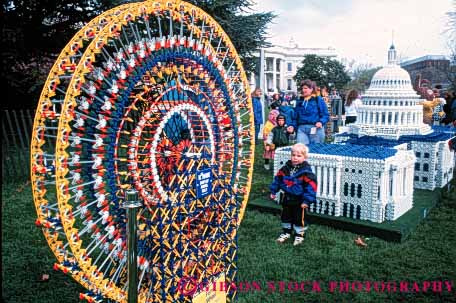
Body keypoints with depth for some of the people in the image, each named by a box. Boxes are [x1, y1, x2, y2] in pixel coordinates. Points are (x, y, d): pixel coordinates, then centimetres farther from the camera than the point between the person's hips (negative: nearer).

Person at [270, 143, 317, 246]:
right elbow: (278, 179, 8)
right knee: (285, 216, 19)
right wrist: (273, 191, 11)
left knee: (299, 218, 8)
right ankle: (286, 232, 38)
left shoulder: (306, 172, -20)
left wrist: (307, 201, -22)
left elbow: (311, 186, -21)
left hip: (299, 201, -5)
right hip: (287, 198, 5)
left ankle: (299, 234, 27)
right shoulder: (285, 168, -4)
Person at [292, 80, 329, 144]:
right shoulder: (299, 101, 15)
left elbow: (325, 115, 0)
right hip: (302, 129, 3)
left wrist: (321, 122, -18)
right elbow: (296, 116, 21)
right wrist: (293, 126, 6)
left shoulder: (318, 100, 2)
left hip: (316, 129, -3)